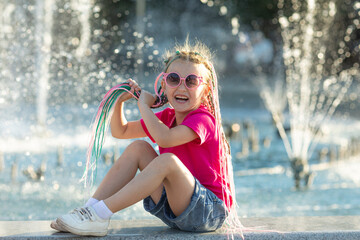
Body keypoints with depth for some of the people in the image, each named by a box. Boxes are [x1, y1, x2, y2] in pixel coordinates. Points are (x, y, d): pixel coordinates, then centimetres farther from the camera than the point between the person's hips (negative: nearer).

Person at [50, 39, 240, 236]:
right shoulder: (167, 117, 10)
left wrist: (144, 104, -18)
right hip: (174, 211, 8)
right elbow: (120, 131, 21)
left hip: (210, 211, -8)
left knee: (167, 161, -31)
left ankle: (100, 214, -29)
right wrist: (120, 101, 2)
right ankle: (90, 208, -10)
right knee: (138, 147, -2)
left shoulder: (203, 119, -15)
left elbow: (164, 138, -34)